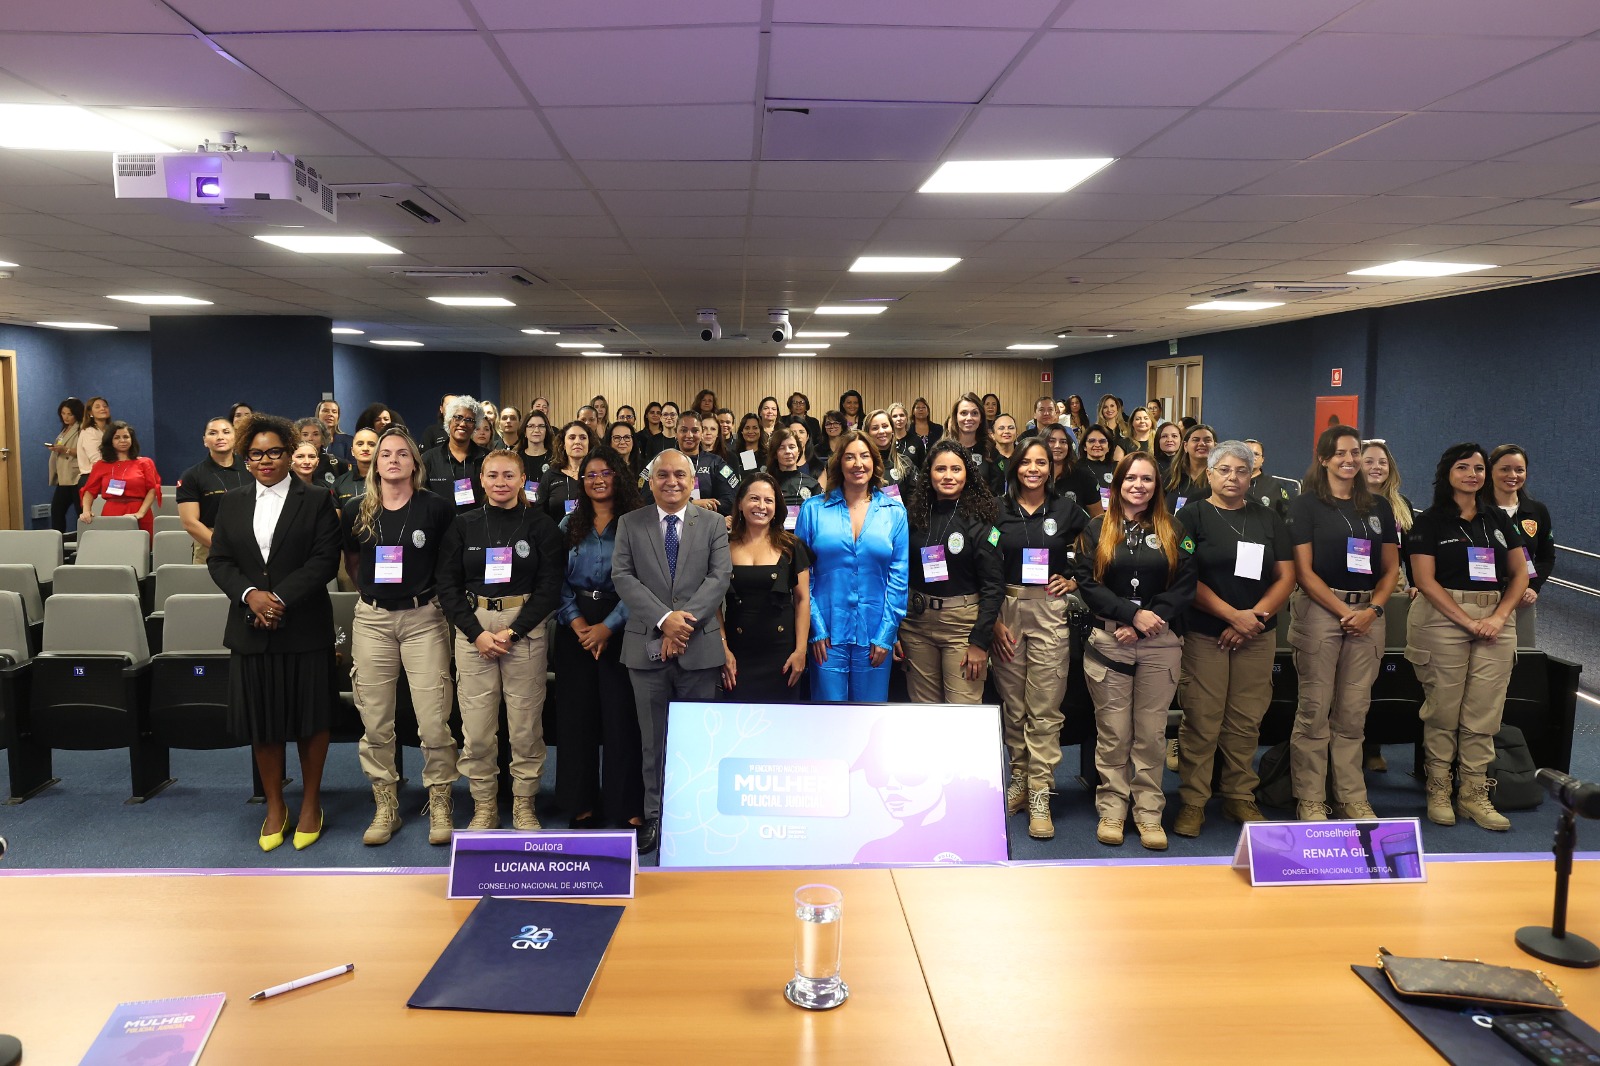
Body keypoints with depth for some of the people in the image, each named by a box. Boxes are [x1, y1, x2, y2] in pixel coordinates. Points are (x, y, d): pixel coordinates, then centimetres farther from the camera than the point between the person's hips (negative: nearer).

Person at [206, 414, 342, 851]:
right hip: (250, 630, 3)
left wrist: (280, 598, -18)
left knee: (311, 719, 6)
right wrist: (250, 594, -12)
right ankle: (274, 807, 24)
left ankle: (310, 804, 22)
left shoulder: (317, 502, -1)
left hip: (305, 629, -3)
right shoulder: (232, 504, 11)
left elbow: (325, 560, -9)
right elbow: (218, 560, 6)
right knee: (262, 722, 9)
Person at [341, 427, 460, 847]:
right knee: (375, 721, 6)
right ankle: (385, 807, 20)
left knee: (434, 720, -5)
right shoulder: (356, 511, 4)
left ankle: (439, 804, 11)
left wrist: (441, 589, 3)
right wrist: (371, 588, 10)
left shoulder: (437, 507, -4)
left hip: (424, 618, -3)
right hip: (372, 619, 3)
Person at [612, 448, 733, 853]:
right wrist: (664, 619, -15)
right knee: (654, 740, 8)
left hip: (700, 647, 0)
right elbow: (622, 576, -3)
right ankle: (655, 817, 18)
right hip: (648, 647, 0)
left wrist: (686, 618, -17)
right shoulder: (630, 524, 7)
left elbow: (720, 576, -4)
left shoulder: (713, 524, 6)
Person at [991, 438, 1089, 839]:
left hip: (1050, 611, -1)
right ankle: (1019, 777, 21)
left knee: (1044, 708, -4)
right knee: (1012, 704, 6)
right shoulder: (998, 510, 5)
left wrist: (1074, 581, 1)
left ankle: (1040, 794, 1)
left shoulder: (1066, 510, 5)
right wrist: (993, 619, -3)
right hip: (1006, 610, 1)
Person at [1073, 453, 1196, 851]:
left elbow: (1185, 586, 1)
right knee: (1113, 731, 2)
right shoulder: (1096, 530, 7)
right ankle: (1112, 809, 12)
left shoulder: (1173, 531, 10)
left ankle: (1149, 813, 12)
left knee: (1151, 732, 3)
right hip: (1107, 642, -1)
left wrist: (1146, 625, -10)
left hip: (1161, 644, 1)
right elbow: (1088, 582, -3)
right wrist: (1133, 614, -14)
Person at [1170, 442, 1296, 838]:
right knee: (1201, 720, -3)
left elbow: (1286, 577, 7)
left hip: (1257, 637, 3)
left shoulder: (1268, 519, 12)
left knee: (1246, 721, 8)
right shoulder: (1192, 516, 1)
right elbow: (1185, 579, -7)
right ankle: (1192, 802, 6)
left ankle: (1240, 798, 21)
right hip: (1204, 634, -3)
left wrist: (1255, 617, -7)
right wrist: (1233, 615, -13)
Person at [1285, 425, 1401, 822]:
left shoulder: (1378, 507, 14)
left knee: (1353, 713, 7)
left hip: (1367, 614, 4)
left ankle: (1352, 798, 16)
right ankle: (1310, 800, 6)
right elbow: (1303, 571, -5)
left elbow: (1391, 569, 13)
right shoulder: (1305, 505, 1)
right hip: (1319, 611, -4)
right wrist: (1343, 611, -11)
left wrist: (1372, 609, -3)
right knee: (1315, 710, -3)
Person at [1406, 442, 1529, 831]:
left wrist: (1499, 616, -5)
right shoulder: (1429, 521, 0)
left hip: (1496, 620, 4)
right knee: (1443, 710, 0)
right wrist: (1467, 620, -13)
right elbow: (1425, 580, -8)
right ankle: (1438, 790, 12)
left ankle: (1474, 793, 13)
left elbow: (1519, 573, 11)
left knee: (1484, 713, 3)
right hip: (1443, 620, -4)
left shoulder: (1500, 520, 13)